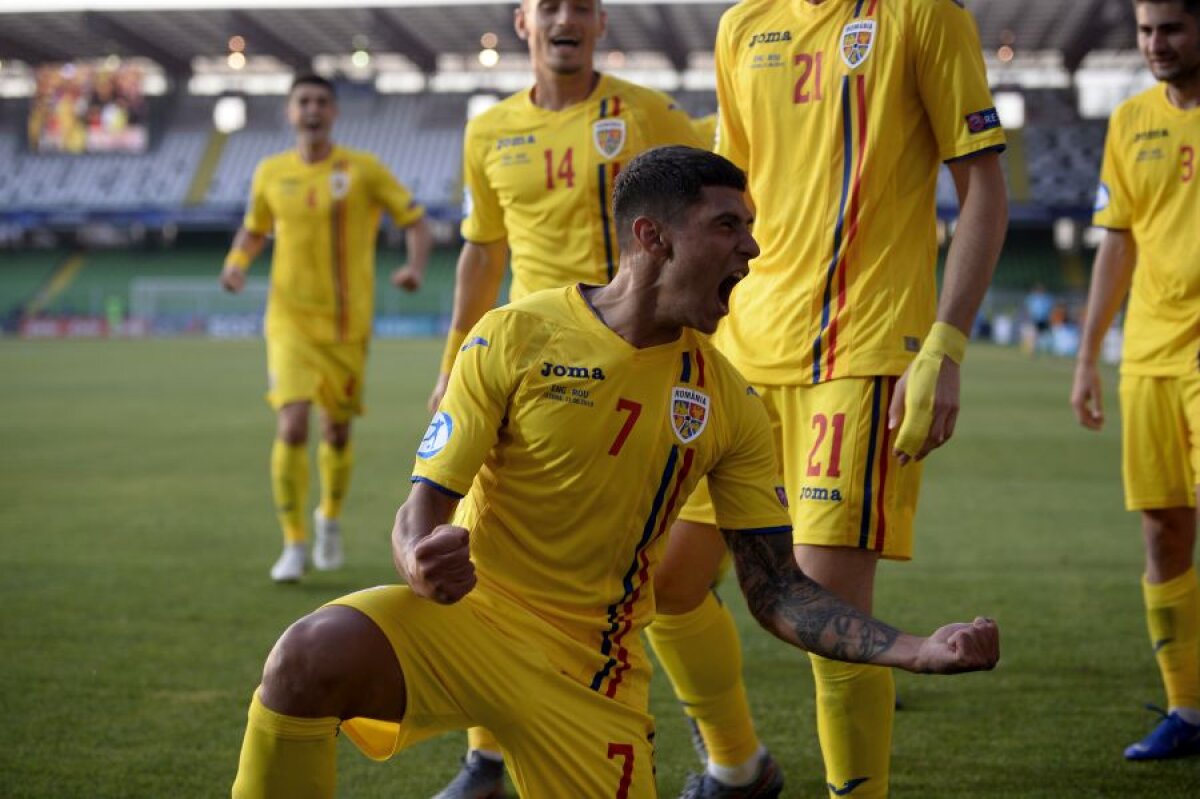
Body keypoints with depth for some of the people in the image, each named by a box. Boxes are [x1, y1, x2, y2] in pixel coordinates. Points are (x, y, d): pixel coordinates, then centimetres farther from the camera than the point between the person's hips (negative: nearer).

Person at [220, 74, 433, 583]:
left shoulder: (363, 170, -3)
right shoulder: (271, 173, 3)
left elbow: (416, 223, 0)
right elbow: (253, 230, 19)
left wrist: (415, 267, -19)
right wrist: (235, 265, -1)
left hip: (348, 324, 0)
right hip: (291, 319, 0)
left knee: (337, 431, 11)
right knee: (291, 427, -15)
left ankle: (330, 517, 39)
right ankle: (294, 545, -4)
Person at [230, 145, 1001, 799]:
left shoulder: (729, 404, 2)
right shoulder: (515, 337, -8)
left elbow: (779, 593, 2)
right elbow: (425, 505, -8)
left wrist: (924, 651, -11)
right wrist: (422, 563, -33)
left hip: (592, 669, 3)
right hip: (468, 614, -3)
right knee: (310, 657, -33)